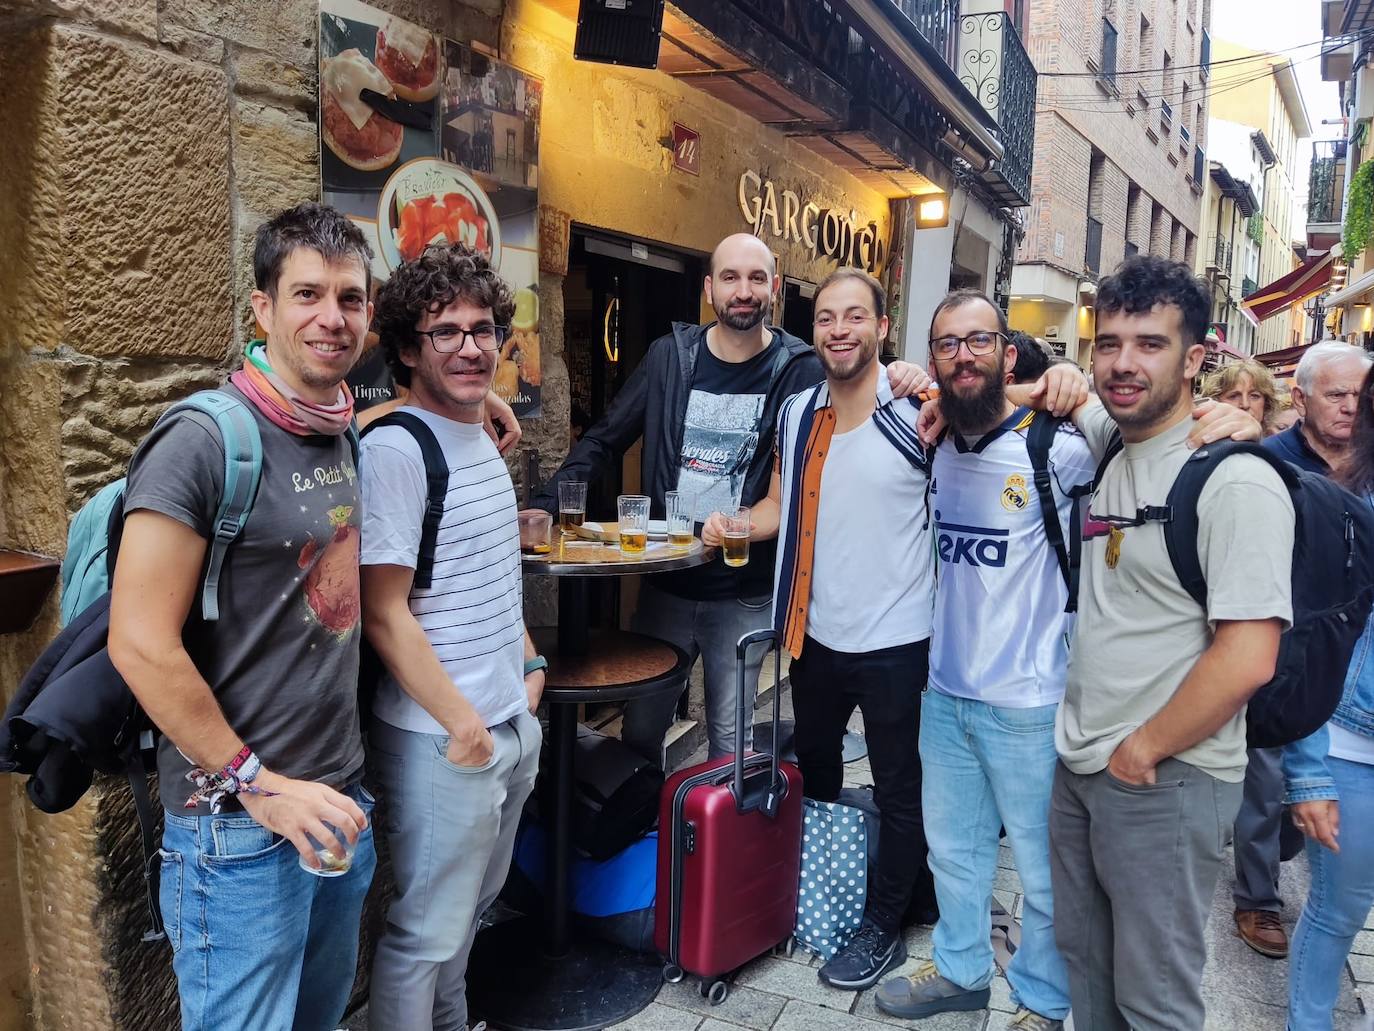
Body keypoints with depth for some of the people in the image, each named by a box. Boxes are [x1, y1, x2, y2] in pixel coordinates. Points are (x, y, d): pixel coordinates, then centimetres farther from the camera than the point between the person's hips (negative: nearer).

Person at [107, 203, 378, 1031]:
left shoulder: (348, 439, 5)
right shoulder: (204, 443, -16)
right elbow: (141, 645, -17)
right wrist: (259, 786, -14)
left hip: (340, 803, 7)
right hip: (239, 825, -7)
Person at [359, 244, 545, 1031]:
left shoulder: (483, 440, 9)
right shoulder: (395, 450, -17)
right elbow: (384, 613, -20)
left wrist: (530, 664, 12)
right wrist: (463, 725, -17)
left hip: (514, 722, 8)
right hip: (443, 738, -8)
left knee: (475, 903, 24)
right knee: (427, 929, 7)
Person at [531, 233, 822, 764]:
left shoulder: (799, 370, -6)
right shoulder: (671, 355, 1)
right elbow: (603, 441, 5)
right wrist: (544, 505, -5)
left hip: (744, 593, -2)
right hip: (664, 583, 2)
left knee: (729, 738, 9)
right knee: (639, 729, 13)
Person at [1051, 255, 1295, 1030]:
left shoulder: (1236, 481, -18)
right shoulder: (1105, 451, 4)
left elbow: (1248, 657, -22)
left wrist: (1145, 749, -12)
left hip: (1166, 781, -7)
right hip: (1079, 765, 7)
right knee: (1083, 957, 22)